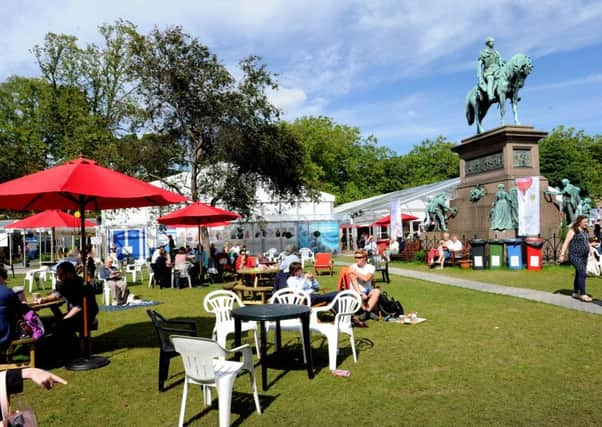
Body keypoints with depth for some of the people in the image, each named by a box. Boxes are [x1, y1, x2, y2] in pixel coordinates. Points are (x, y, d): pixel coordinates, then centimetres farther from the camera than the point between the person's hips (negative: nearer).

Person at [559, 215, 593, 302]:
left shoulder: (585, 231, 13)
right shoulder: (573, 231, -10)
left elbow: (587, 243, 23)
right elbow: (566, 242, -13)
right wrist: (562, 255, -17)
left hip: (584, 256, 8)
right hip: (575, 256, -8)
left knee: (579, 274, 12)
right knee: (582, 273, -16)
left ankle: (575, 293, 21)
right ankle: (583, 294, -16)